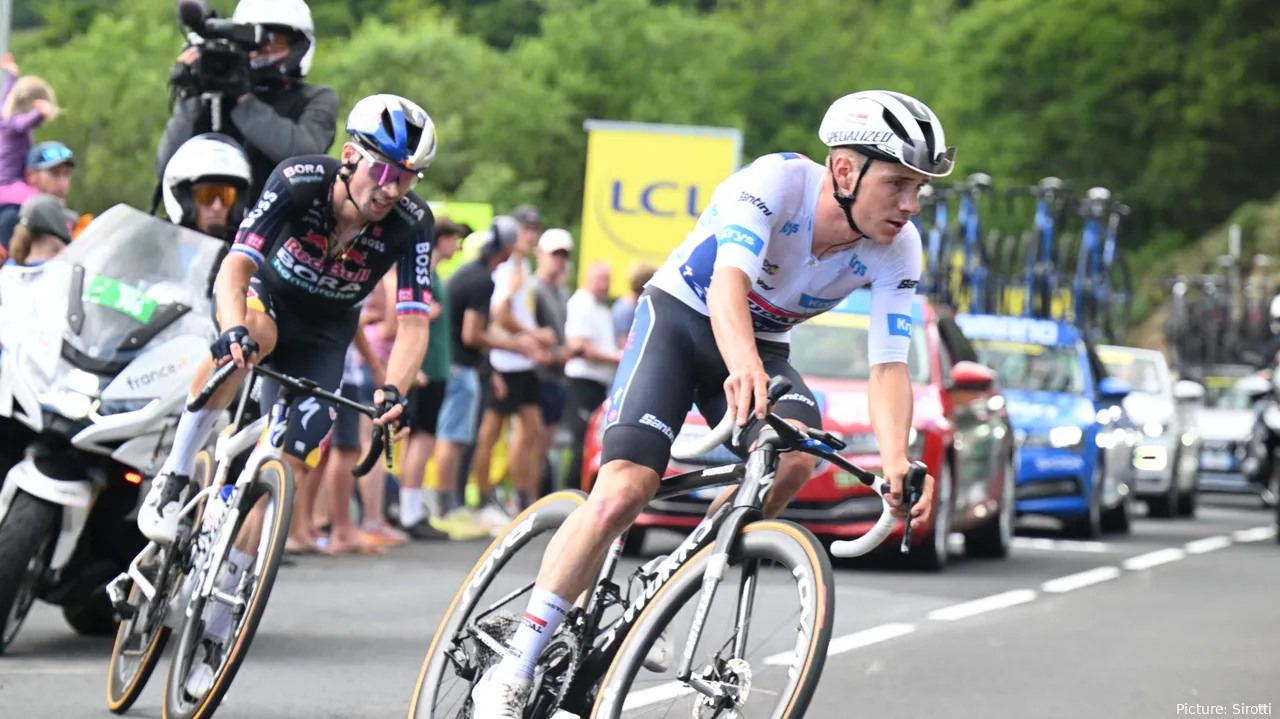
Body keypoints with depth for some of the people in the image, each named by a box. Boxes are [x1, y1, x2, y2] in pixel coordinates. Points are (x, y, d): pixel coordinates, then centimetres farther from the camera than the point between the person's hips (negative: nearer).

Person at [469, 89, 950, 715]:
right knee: (625, 488, -23)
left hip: (762, 344, 4)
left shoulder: (896, 250, -17)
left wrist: (896, 463, -42)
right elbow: (730, 280, -44)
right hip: (679, 317, -4)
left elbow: (889, 366, -23)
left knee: (794, 457, -29)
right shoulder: (778, 180, -30)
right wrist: (743, 366, -66)